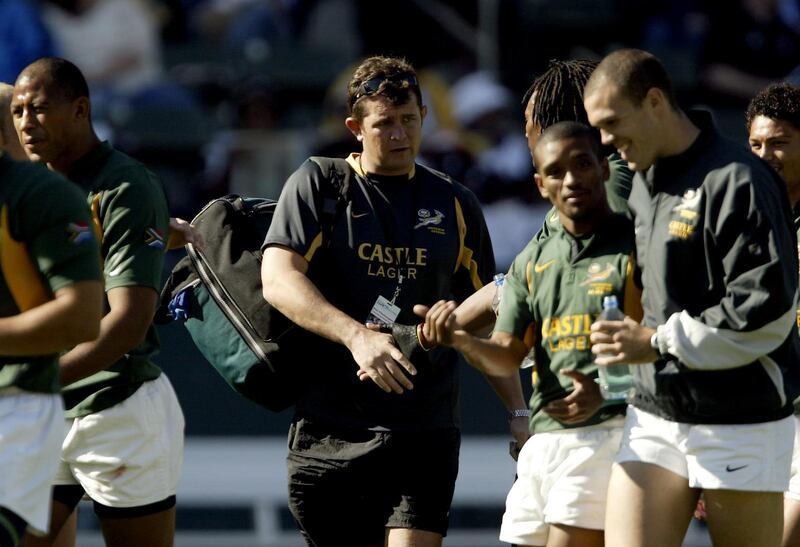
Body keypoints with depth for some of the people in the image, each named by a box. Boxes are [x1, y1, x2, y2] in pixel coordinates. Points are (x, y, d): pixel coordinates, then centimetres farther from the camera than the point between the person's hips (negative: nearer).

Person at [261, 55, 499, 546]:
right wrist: (357, 336, -24)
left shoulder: (455, 205, 13)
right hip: (329, 428, 0)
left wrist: (518, 412, 12)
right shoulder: (317, 185, 5)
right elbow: (278, 281, -10)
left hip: (425, 431, 1)